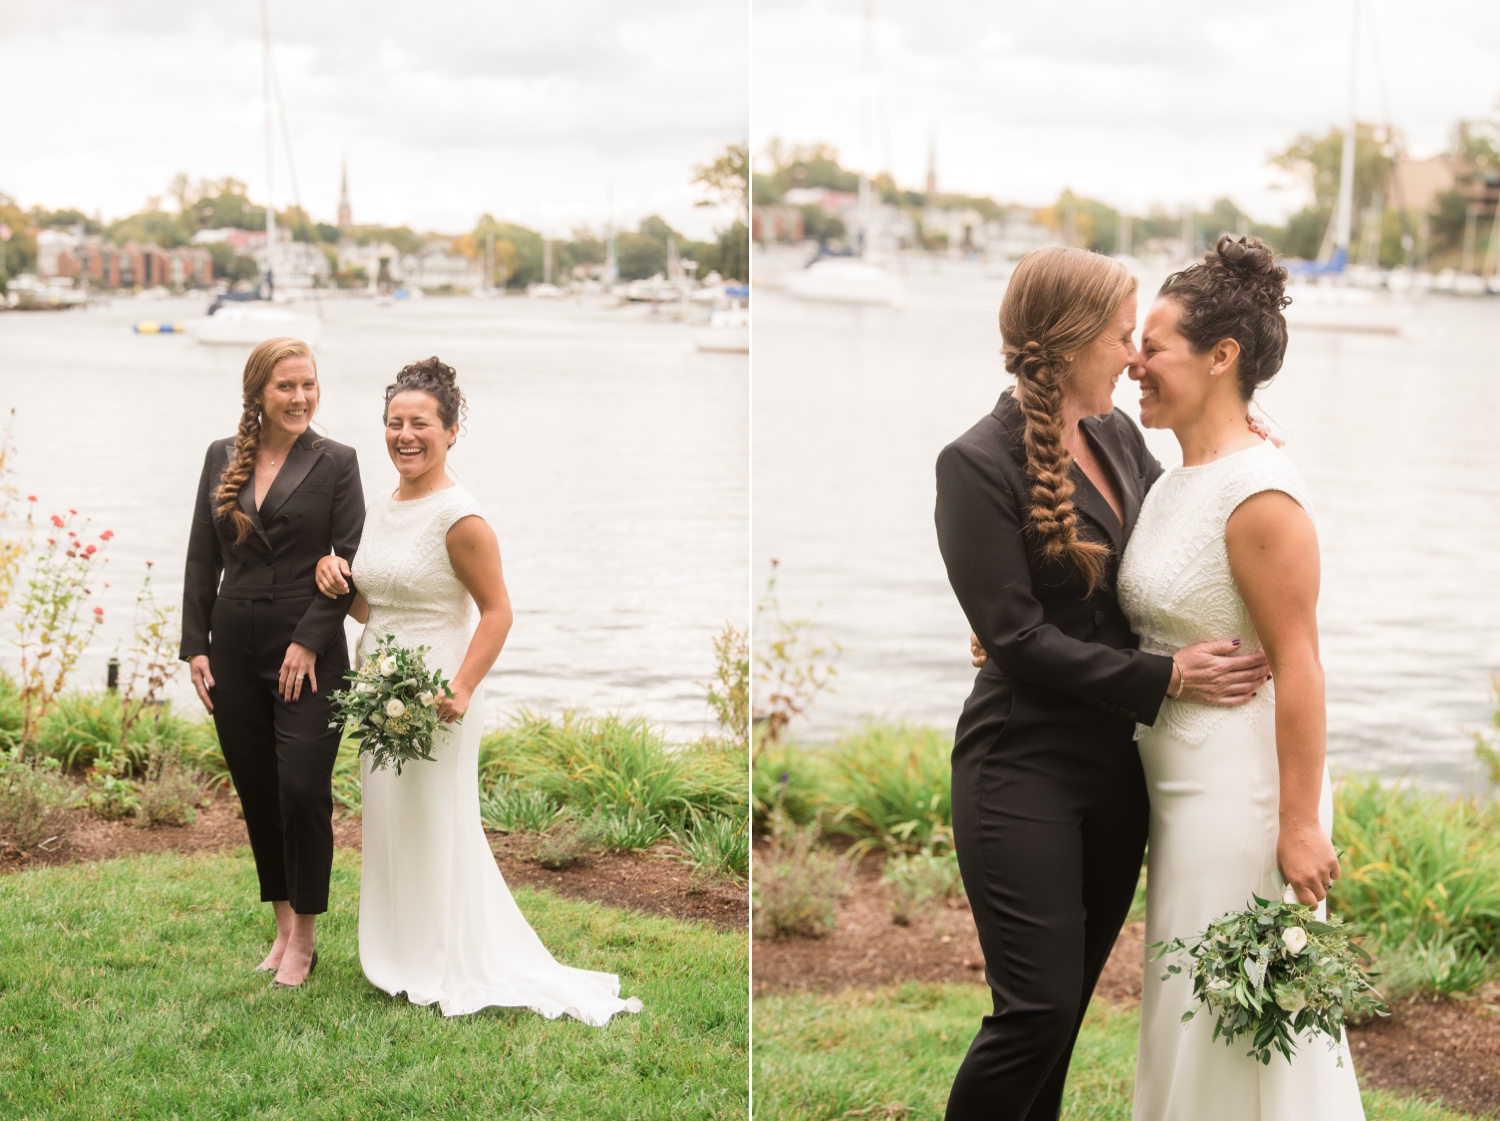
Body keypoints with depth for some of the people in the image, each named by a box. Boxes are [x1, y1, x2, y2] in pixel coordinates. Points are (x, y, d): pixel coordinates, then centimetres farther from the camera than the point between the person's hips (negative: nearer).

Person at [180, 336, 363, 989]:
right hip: (234, 650, 4)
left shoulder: (335, 463, -2)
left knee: (303, 788, -9)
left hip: (308, 652, -4)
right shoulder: (221, 458, 9)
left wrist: (308, 641, -12)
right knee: (257, 791, 9)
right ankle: (283, 926, 22)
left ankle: (306, 937, 7)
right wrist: (195, 646, 3)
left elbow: (350, 564, -5)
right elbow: (202, 559, 9)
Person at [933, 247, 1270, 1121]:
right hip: (1025, 774, -7)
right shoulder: (979, 463, -13)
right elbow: (1018, 637, -16)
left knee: (1071, 1000, 15)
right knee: (1038, 1009, -4)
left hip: (1118, 765, 7)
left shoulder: (1121, 436, 7)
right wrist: (1167, 678, -18)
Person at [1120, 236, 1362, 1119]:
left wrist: (1300, 825, -20)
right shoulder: (1174, 483, 8)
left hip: (1244, 789, -9)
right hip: (1184, 782, 9)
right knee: (1193, 1005, 19)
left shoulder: (1258, 491, -20)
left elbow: (1298, 665, -21)